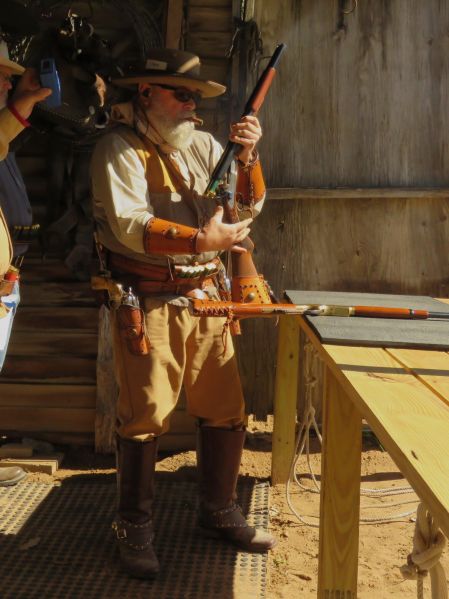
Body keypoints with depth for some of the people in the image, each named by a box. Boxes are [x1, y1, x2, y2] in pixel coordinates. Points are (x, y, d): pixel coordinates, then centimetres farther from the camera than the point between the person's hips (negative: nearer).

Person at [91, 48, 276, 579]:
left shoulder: (203, 145, 14)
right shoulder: (119, 149, -4)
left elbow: (249, 203, 10)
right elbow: (130, 224, -17)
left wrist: (247, 156, -7)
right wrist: (200, 240, -26)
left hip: (205, 298, 6)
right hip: (148, 303, -6)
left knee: (226, 411, 9)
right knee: (145, 418, -1)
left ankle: (219, 511, 29)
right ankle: (134, 529, 17)